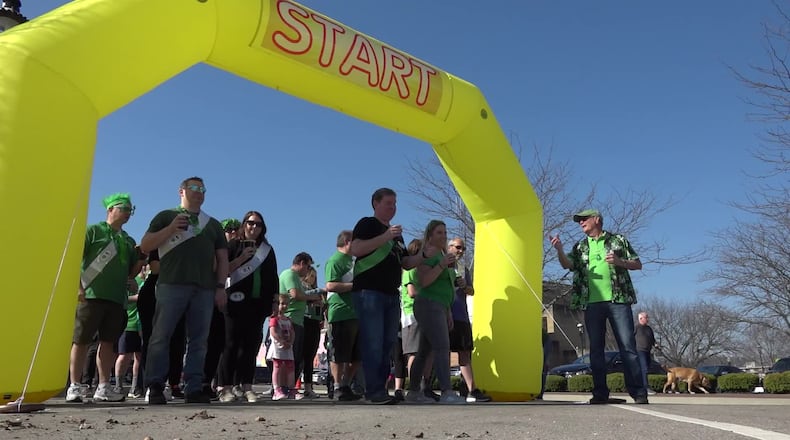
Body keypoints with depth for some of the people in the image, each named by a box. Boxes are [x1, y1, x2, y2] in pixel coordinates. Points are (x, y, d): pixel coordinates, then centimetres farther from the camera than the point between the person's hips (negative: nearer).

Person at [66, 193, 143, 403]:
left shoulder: (129, 241, 20)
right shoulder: (93, 231, 4)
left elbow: (132, 272, 22)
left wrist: (142, 259, 2)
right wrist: (78, 286, -12)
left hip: (117, 298, 5)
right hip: (91, 295, -5)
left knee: (108, 342, 5)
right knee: (81, 341, -2)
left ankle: (103, 387, 9)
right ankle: (74, 386, 5)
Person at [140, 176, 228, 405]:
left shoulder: (213, 224, 24)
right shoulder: (166, 216, 14)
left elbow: (222, 258, 19)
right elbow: (145, 246, 6)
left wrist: (221, 287, 6)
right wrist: (171, 228, -7)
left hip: (204, 289, 3)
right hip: (171, 285, -3)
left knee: (198, 340, 0)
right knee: (161, 337, -6)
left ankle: (193, 389, 3)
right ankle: (155, 387, 0)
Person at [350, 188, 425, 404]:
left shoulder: (396, 234, 25)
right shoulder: (367, 224, 2)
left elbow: (406, 263, 24)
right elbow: (355, 249, -15)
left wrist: (424, 256, 5)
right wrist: (386, 236, -19)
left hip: (392, 295, 8)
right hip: (369, 291, -8)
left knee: (388, 345, 6)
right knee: (373, 344, -11)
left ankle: (380, 389, 10)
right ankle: (374, 391, -10)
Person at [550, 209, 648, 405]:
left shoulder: (618, 240, 11)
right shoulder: (580, 247, 17)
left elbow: (637, 264, 11)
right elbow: (568, 264, 0)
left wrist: (620, 262, -9)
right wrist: (559, 250, -21)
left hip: (618, 300, -3)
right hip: (592, 303, 3)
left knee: (628, 346, -5)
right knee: (596, 349, 3)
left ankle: (638, 392, -2)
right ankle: (600, 393, 8)